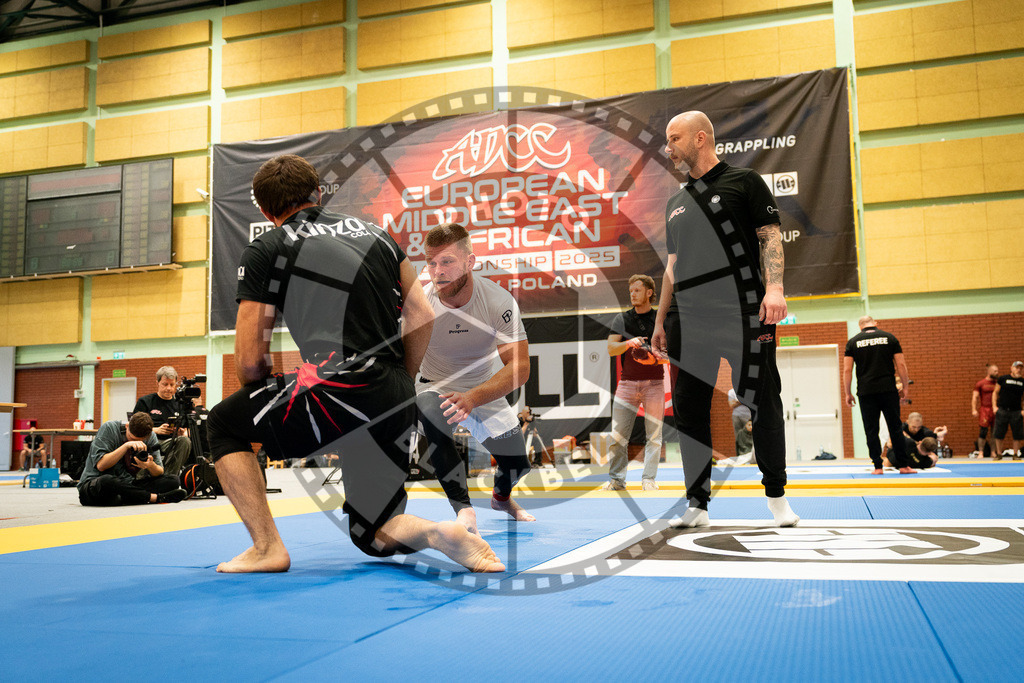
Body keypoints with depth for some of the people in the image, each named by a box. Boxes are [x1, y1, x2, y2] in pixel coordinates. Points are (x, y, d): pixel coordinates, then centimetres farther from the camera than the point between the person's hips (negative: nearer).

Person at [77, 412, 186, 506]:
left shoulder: (151, 437, 1)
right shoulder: (109, 428, -10)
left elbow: (159, 473, -1)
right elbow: (100, 465, -20)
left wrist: (151, 466, -25)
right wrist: (126, 446, -27)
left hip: (127, 484, 5)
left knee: (172, 481, -14)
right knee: (105, 482, -43)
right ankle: (156, 497, -30)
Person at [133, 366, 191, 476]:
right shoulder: (144, 402, 16)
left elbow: (186, 431, 19)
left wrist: (183, 433, -7)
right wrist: (156, 430, -11)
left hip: (171, 442, 2)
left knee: (185, 441, -34)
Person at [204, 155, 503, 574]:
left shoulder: (264, 251, 8)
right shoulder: (374, 233, 21)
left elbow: (249, 362, 6)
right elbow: (422, 318, 16)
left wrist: (271, 405, 26)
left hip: (339, 393, -5)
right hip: (396, 409, 6)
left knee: (224, 425, 23)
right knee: (373, 536, 23)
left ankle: (267, 547, 12)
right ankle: (441, 534, -7)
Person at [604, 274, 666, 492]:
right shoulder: (622, 319, 11)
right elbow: (611, 348, 1)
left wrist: (654, 359, -16)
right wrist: (629, 343, -18)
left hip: (654, 383, -1)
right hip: (627, 382, 1)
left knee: (654, 434, -1)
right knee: (618, 434, -3)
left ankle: (649, 479, 6)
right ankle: (616, 480, 4)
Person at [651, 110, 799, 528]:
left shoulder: (743, 182, 6)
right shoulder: (677, 204, 22)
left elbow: (770, 237, -3)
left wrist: (774, 287, -18)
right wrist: (661, 320, 20)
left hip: (743, 315, -5)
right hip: (689, 320, 6)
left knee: (763, 403, -1)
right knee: (689, 411, 3)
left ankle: (777, 496, 16)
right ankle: (697, 505, 12)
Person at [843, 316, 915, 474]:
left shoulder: (853, 342, 6)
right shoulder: (889, 338, 7)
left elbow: (847, 370, 2)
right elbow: (901, 364, 4)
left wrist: (848, 393, 9)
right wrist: (905, 387, 12)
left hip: (866, 391, 0)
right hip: (888, 389, 0)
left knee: (871, 431, 4)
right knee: (895, 428, 5)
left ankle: (878, 466, 4)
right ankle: (903, 466, 7)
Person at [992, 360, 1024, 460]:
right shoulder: (1003, 379, 3)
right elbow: (995, 392, 7)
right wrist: (994, 406, -1)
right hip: (1002, 410, -1)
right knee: (999, 434, 1)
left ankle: (1015, 455, 14)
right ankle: (999, 454, 13)